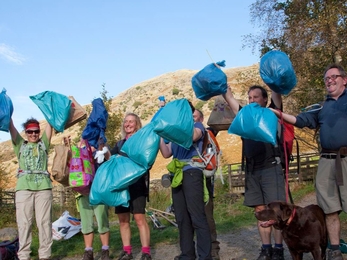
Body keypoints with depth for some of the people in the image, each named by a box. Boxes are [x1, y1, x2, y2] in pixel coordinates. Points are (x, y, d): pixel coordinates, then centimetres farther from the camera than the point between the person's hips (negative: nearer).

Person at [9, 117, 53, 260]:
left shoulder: (43, 143, 20)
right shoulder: (20, 144, 21)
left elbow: (50, 123, 16)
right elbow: (11, 125, 15)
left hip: (43, 186, 0)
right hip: (24, 187, 0)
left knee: (44, 221, -3)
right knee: (24, 222, -2)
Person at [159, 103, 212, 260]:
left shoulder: (197, 125, 6)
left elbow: (193, 136, -19)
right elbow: (166, 154, 13)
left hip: (191, 173, -7)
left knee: (197, 217, -10)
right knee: (181, 218, 8)